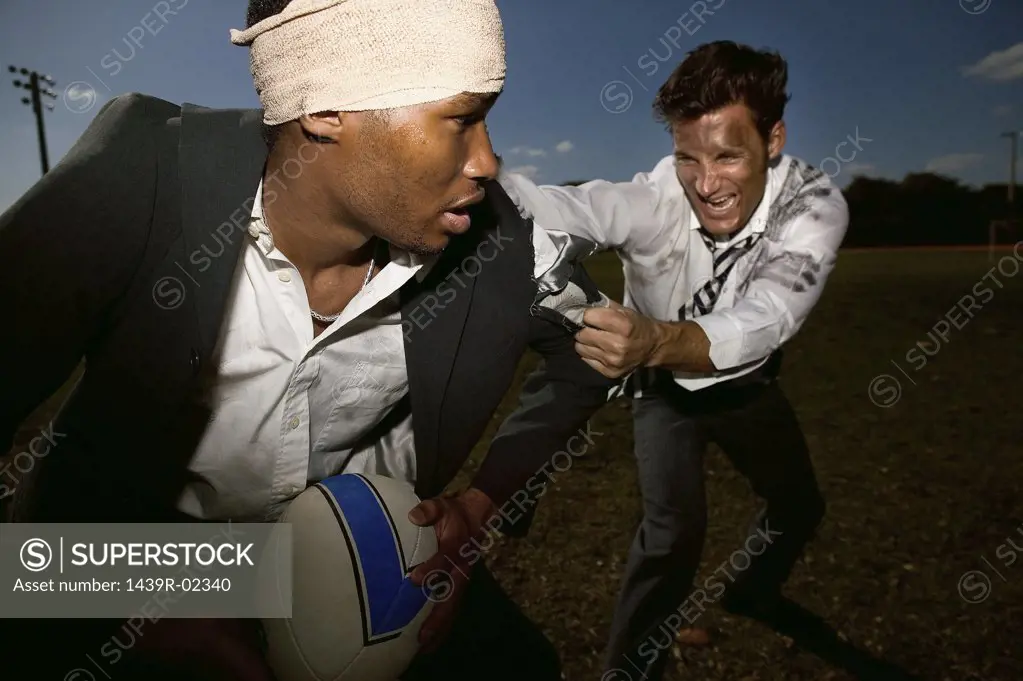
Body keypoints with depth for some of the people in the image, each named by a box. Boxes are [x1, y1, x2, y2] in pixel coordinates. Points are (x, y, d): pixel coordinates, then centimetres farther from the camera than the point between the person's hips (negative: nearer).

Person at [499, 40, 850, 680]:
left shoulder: (815, 205, -29)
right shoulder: (656, 197, -33)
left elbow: (763, 321, -47)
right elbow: (562, 208, -54)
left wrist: (656, 340, -67)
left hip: (748, 385, 3)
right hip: (665, 386, -3)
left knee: (801, 507, 17)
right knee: (675, 526, -20)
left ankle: (751, 595, 51)